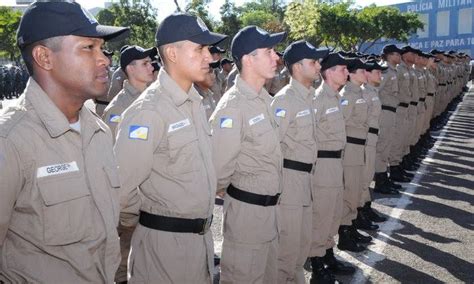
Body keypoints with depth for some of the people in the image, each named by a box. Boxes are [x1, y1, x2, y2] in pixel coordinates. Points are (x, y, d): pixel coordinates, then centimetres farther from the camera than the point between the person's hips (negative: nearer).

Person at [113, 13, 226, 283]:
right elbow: (121, 184, -24)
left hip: (203, 235, 8)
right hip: (166, 240, -8)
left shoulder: (195, 102, 6)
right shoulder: (149, 111, -21)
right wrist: (139, 221, -8)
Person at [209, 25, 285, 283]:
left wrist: (269, 197, 12)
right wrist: (235, 194, -4)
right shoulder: (232, 106, -21)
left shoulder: (265, 99, 6)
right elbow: (219, 169, -22)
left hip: (269, 206, 8)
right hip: (246, 208, -8)